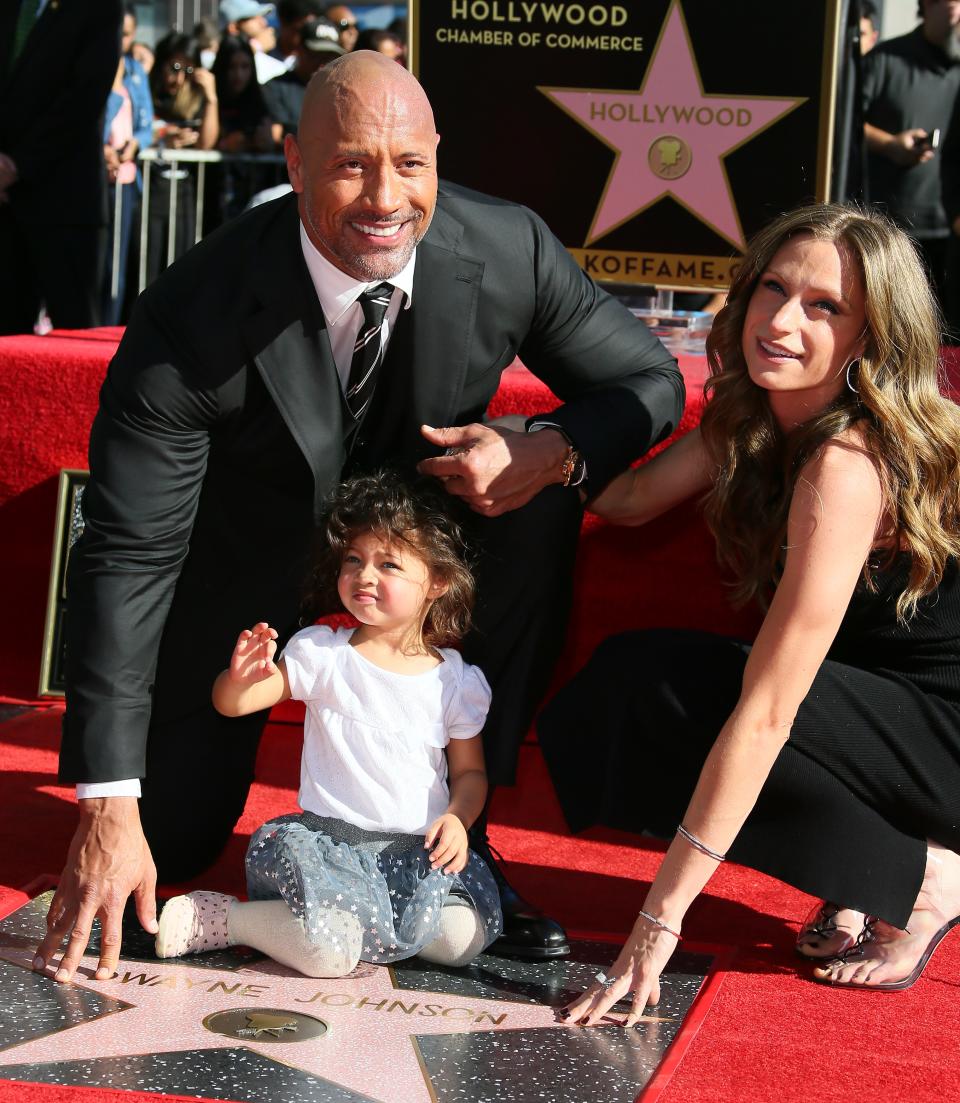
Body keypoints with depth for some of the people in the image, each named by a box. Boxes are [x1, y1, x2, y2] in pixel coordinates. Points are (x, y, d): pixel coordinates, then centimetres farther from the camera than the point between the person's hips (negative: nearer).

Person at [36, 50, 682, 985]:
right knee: (167, 841, -6)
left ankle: (457, 827, -15)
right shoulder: (194, 315, -33)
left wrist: (551, 452, -35)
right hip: (255, 538, -2)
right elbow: (127, 555, -31)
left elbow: (650, 381, -10)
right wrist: (108, 808, -36)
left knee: (540, 506, -29)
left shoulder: (510, 253, -25)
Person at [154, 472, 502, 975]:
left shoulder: (455, 680, 4)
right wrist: (241, 675, -27)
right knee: (329, 953, -27)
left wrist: (457, 819, -8)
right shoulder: (322, 654, -1)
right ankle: (212, 918, -4)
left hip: (416, 848, 3)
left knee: (462, 938, -20)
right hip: (326, 836, -3)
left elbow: (470, 771, 13)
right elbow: (232, 704, -4)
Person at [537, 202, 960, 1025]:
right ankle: (865, 875, 4)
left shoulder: (847, 463, -27)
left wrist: (661, 919, -28)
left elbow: (765, 713, -29)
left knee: (659, 693, -21)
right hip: (882, 705, 9)